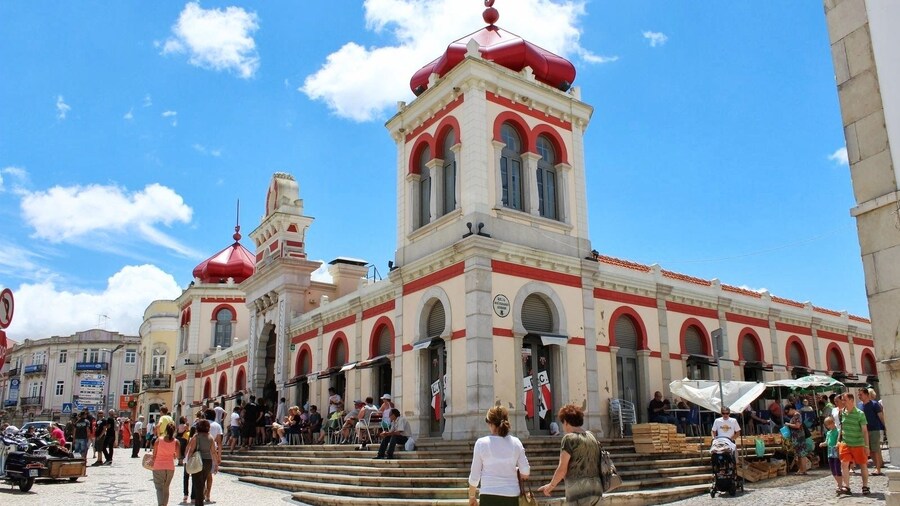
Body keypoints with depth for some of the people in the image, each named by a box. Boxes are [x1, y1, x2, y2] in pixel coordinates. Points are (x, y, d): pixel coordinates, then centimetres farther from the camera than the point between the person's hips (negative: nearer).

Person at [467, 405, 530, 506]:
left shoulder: (481, 443, -6)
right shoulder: (516, 442, 1)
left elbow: (474, 476, -1)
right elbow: (525, 472, 3)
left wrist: (471, 496, 14)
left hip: (489, 496, -3)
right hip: (511, 497, 3)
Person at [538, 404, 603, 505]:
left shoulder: (569, 438, -7)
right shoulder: (591, 437, 15)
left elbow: (562, 469, -10)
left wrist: (551, 485, 4)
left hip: (579, 489, -8)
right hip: (596, 487, 8)